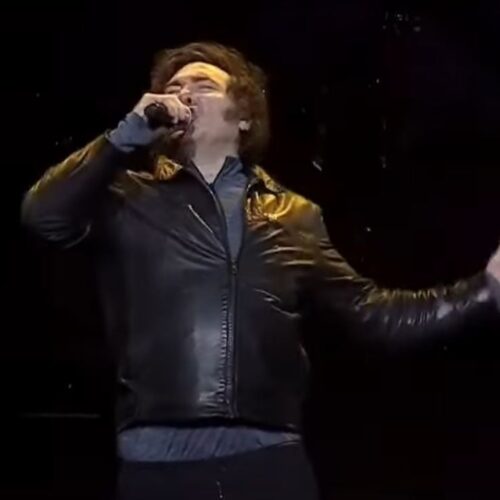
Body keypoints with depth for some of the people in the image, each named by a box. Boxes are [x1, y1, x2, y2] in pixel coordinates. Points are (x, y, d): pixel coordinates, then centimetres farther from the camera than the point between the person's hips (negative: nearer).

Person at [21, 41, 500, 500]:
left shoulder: (293, 216, 19)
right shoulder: (130, 199, 13)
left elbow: (367, 308, 20)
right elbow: (43, 215, -2)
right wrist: (127, 134, -2)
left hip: (267, 456, 2)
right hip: (159, 459, -1)